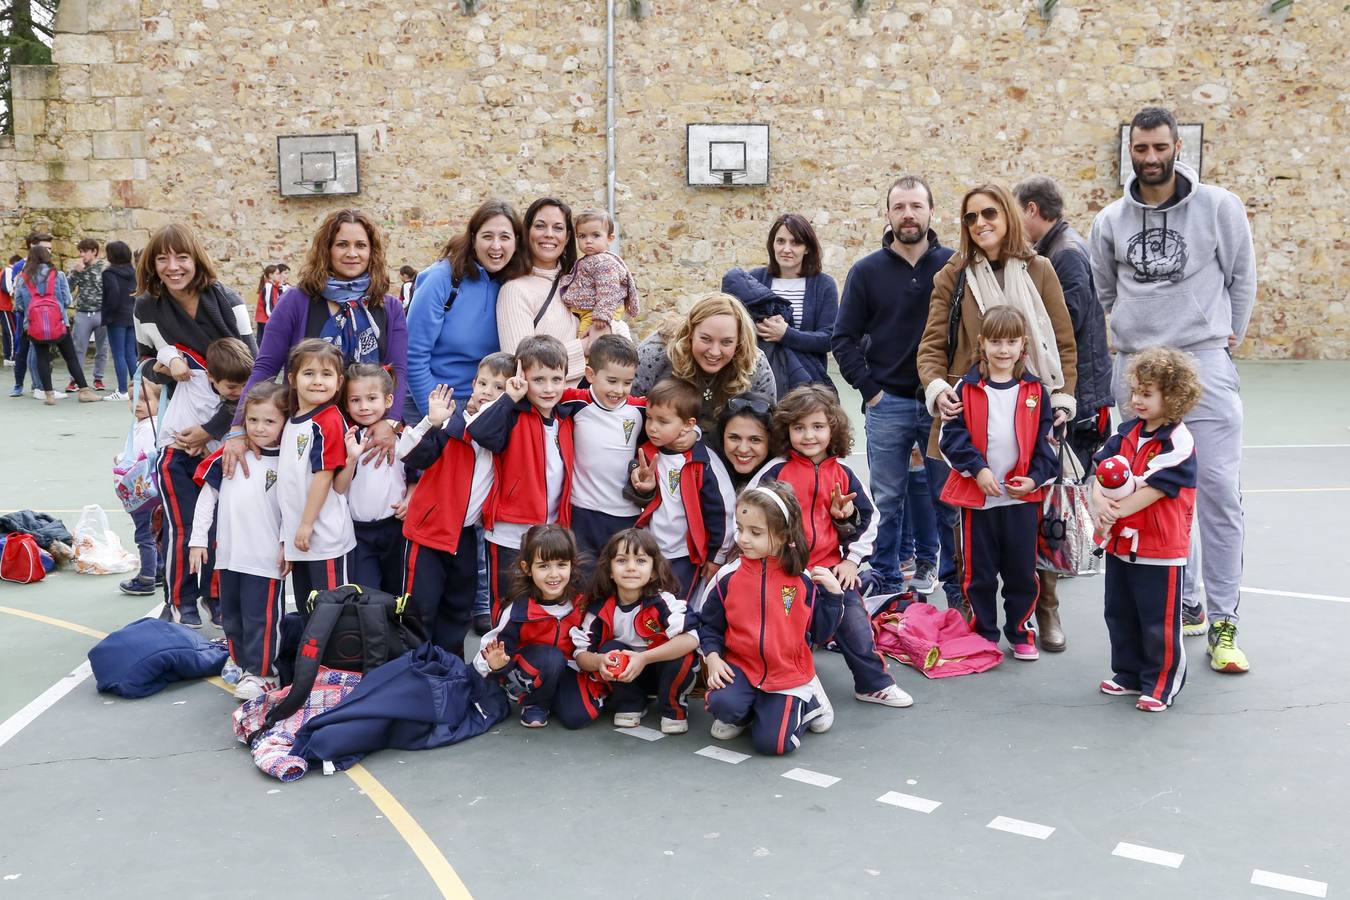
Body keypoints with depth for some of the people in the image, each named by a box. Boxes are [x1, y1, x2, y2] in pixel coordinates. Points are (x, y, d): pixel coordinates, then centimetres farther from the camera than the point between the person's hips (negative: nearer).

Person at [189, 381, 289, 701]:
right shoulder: (227, 457, 5)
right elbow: (206, 497, 9)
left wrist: (287, 546, -10)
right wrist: (198, 539, 6)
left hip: (266, 557, -5)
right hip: (229, 554, 5)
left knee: (261, 618, 0)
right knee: (231, 617, 15)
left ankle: (262, 673, 13)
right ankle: (245, 666, 29)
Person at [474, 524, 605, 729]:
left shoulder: (580, 602, -12)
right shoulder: (518, 610, -20)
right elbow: (498, 647, -15)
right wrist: (497, 664, -38)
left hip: (567, 670, 2)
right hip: (525, 675, -2)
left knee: (577, 716, -22)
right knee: (551, 658, -34)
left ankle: (553, 697, 11)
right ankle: (533, 704, -5)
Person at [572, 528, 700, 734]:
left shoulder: (663, 601, -25)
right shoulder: (600, 608, -14)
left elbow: (691, 639, -38)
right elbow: (581, 653, -11)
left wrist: (643, 658, -42)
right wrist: (599, 662, -34)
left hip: (665, 669, -3)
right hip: (627, 677, 3)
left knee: (681, 656, -32)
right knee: (611, 649, -24)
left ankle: (674, 709, -5)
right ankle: (629, 705, -1)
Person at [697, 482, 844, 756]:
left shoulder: (803, 580, -5)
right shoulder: (729, 576, -3)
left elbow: (820, 631, 0)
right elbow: (709, 624, 6)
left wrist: (833, 593, -12)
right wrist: (713, 658, -9)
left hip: (788, 674, -1)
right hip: (741, 668, 1)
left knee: (772, 742, -15)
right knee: (722, 703, -30)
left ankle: (806, 703, 16)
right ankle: (743, 713, 8)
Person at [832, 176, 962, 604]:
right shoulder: (867, 271, 3)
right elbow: (844, 339, 5)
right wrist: (870, 390, -2)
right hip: (887, 404, 1)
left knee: (950, 500, 7)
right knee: (886, 503, 7)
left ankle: (956, 587, 19)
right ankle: (886, 590, 18)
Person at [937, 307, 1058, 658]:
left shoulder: (1036, 390, 2)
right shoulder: (967, 389, -3)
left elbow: (1046, 440, 4)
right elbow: (952, 435, -6)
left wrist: (1035, 477, -8)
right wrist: (978, 469, -16)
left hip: (1023, 496, 1)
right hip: (976, 495, -1)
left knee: (1022, 571, 9)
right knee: (980, 572, 8)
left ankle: (1019, 633, 25)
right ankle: (984, 634, 22)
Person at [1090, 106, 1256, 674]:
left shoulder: (1219, 207, -1)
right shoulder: (1111, 221, 7)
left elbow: (1243, 276, 9)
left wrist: (1230, 338, 8)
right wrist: (1133, 334, 14)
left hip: (1203, 363, -3)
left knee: (1217, 491, -8)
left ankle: (1222, 623, -2)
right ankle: (1184, 606, 21)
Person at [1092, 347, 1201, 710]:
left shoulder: (1178, 442, -16)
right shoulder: (1128, 431, 8)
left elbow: (1153, 489, -21)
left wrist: (1115, 512, -21)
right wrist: (1099, 499, -18)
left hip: (1160, 549, -8)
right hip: (1120, 543, 8)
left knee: (1159, 621, 2)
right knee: (1120, 613, 18)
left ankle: (1161, 685, 17)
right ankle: (1129, 673, 33)